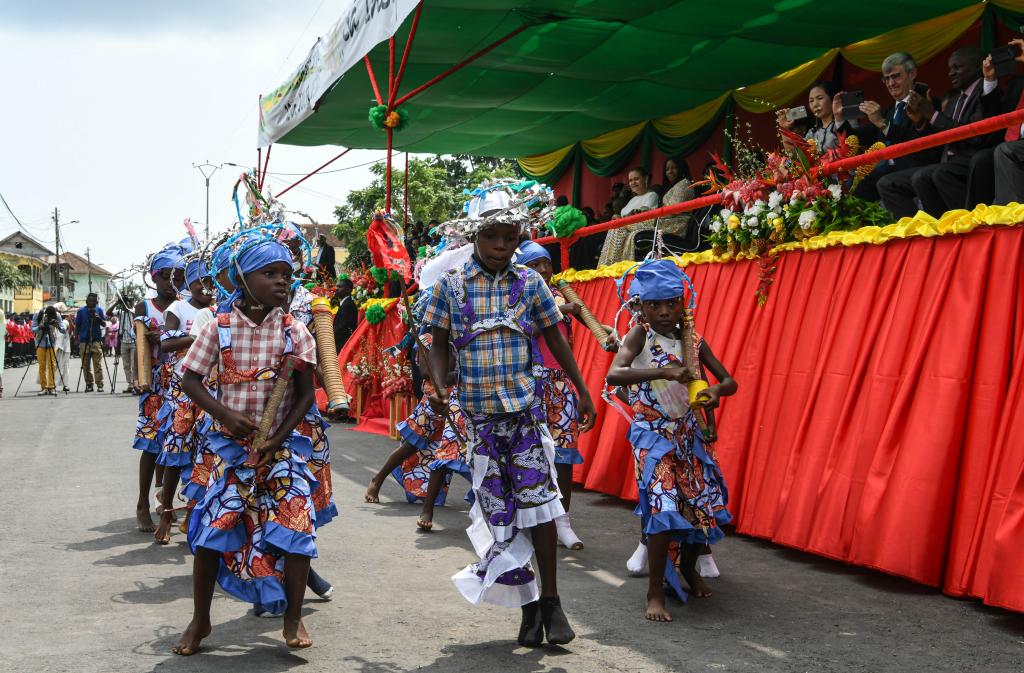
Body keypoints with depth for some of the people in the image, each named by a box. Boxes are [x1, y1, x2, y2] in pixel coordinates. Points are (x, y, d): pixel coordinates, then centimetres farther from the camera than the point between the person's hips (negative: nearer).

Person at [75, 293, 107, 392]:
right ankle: (89, 384, 9)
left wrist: (99, 319, -12)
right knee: (85, 364, 2)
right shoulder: (81, 311, 7)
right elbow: (77, 326, 10)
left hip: (96, 340, -1)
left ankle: (99, 385, -5)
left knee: (98, 364, -5)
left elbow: (104, 324, 9)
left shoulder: (99, 310, 8)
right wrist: (77, 340, 4)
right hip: (84, 341, 1)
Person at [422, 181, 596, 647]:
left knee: (537, 502, -4)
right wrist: (438, 385, -15)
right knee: (498, 510, 5)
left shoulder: (529, 283, 1)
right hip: (479, 414, 1)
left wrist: (582, 392, 10)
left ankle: (550, 601, 9)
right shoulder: (451, 285, -1)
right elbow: (440, 344, 4)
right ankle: (528, 604, 17)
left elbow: (555, 339, 9)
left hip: (526, 409, 0)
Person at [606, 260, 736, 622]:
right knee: (664, 506, -19)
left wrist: (716, 391, -18)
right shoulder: (640, 336, -9)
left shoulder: (693, 341, 4)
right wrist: (663, 372, -37)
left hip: (691, 433, 5)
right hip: (653, 434, -5)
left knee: (706, 504, 7)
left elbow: (730, 381, 6)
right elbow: (614, 375, -26)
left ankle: (688, 568, 36)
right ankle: (655, 592, -7)